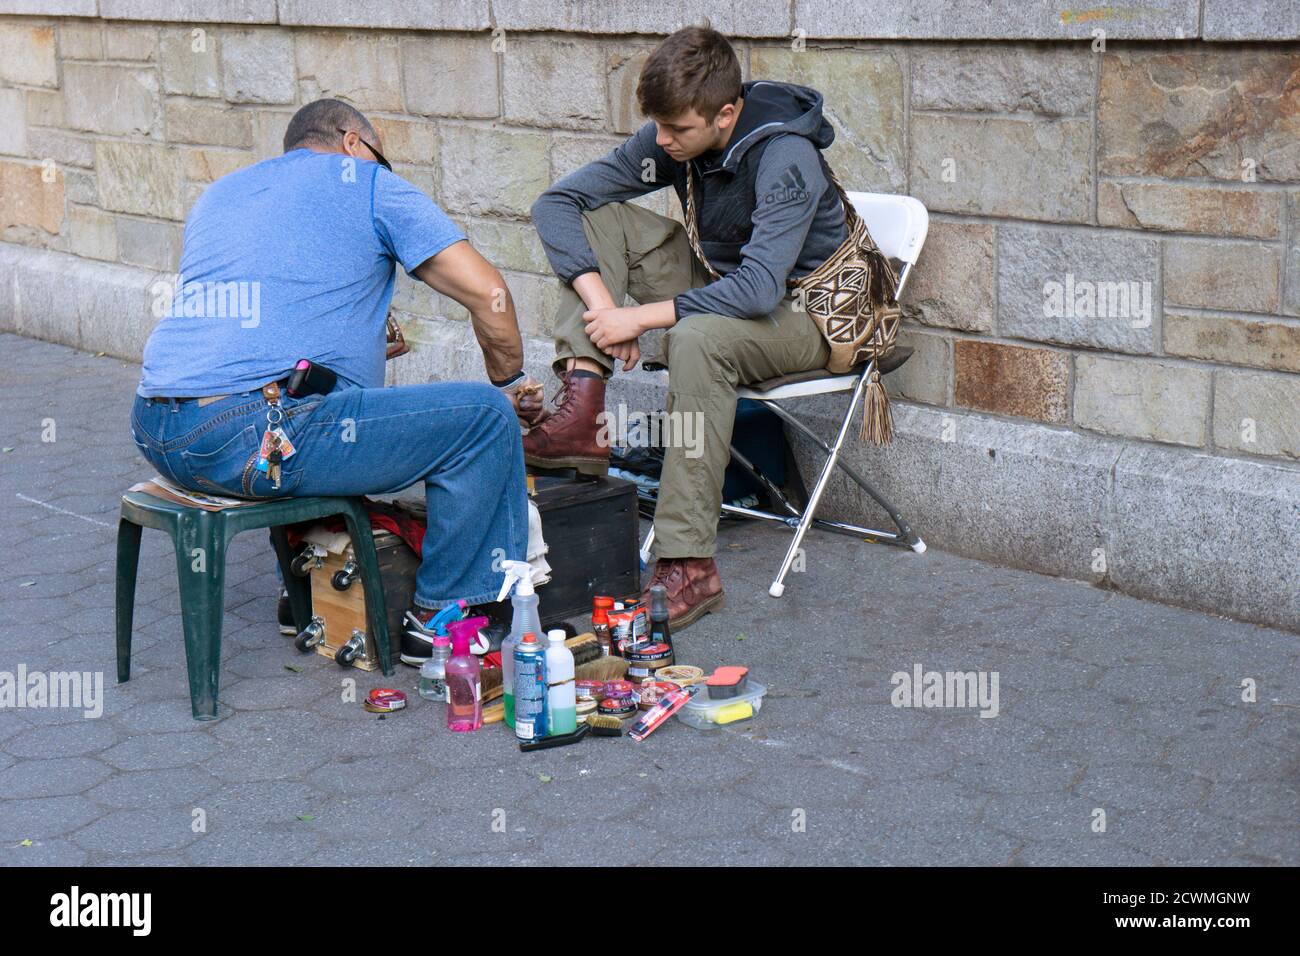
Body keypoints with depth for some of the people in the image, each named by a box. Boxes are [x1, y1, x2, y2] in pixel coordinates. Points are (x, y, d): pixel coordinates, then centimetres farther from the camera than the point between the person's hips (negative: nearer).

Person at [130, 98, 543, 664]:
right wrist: (510, 383, 20)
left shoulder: (218, 194, 27)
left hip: (156, 435, 9)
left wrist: (361, 335, 43)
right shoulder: (368, 183, 9)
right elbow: (487, 293, 4)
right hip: (252, 442, -8)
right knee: (484, 417, 1)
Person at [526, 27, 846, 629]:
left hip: (801, 313, -7)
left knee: (698, 338, -39)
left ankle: (689, 567, -36)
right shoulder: (669, 141, -8)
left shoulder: (787, 158, -27)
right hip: (723, 283, 7)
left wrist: (640, 316, -33)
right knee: (598, 217, -7)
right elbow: (555, 203, -8)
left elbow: (758, 288, -37)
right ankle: (582, 414, -22)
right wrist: (601, 302, -22)